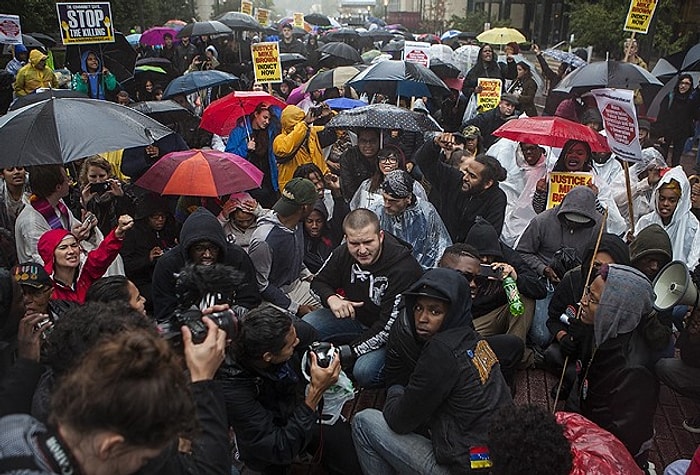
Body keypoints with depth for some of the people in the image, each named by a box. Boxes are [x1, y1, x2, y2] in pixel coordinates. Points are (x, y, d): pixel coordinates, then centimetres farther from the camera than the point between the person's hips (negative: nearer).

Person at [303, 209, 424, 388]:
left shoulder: (404, 267, -31)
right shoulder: (344, 252, -13)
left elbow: (390, 326, -30)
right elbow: (318, 282, 2)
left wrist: (349, 352, -29)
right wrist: (331, 298, -24)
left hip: (389, 333, -6)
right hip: (355, 315, 6)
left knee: (365, 372, -31)